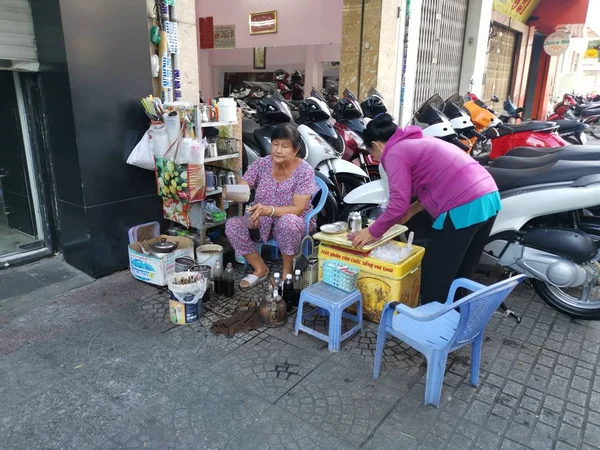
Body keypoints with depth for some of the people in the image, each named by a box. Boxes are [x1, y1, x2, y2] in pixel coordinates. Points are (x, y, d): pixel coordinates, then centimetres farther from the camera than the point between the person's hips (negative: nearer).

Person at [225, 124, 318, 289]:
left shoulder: (304, 170, -17)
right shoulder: (261, 164, -7)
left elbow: (297, 209, -23)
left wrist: (269, 210, -39)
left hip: (295, 224, -4)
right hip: (262, 222, 4)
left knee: (287, 221, -38)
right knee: (232, 225, -21)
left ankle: (287, 270, -13)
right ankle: (260, 269, -2)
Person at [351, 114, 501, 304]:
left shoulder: (394, 153, -3)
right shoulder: (418, 142, 25)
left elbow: (398, 204, -10)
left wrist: (373, 232, 3)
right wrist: (412, 210, 24)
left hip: (464, 208, -10)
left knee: (435, 276, 4)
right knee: (459, 275, 21)